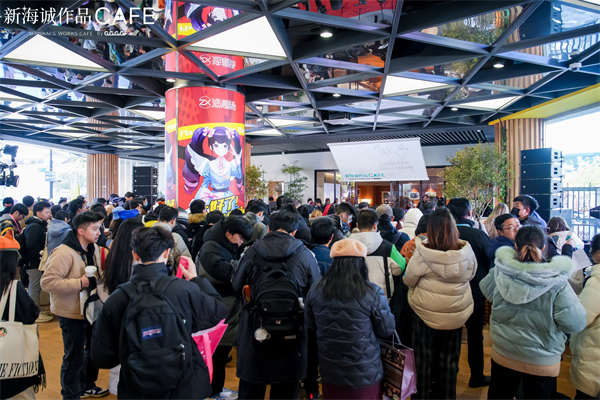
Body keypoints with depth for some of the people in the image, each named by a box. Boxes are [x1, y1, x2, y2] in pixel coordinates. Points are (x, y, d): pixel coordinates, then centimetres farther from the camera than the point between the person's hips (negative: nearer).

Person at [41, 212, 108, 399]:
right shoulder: (63, 252, -22)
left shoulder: (93, 249, 6)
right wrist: (79, 283, -28)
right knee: (74, 356, 6)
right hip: (72, 313, -8)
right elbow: (47, 281, -27)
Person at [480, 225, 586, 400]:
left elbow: (486, 290, 2)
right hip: (541, 363, -2)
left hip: (502, 354, 2)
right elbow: (575, 323, -19)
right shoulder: (556, 283, -24)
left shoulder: (499, 273, -17)